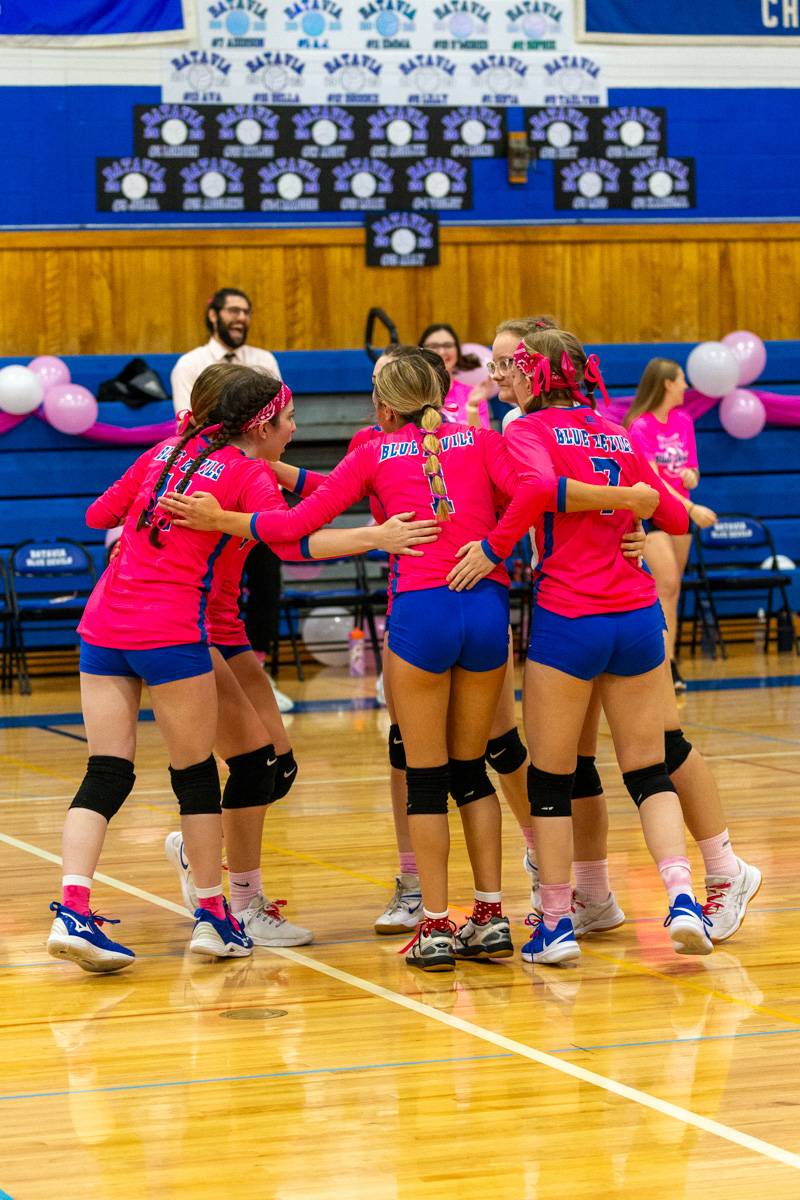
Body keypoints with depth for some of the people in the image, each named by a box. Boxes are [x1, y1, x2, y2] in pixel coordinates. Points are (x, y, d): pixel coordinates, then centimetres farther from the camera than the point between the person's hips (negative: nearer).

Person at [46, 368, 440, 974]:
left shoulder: (167, 451, 16)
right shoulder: (249, 475, -2)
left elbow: (99, 514, 24)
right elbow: (293, 540, -20)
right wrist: (375, 536, -23)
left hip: (103, 624, 6)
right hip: (171, 633, -6)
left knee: (106, 775, 4)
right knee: (196, 773, 8)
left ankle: (73, 911, -10)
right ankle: (213, 917, 16)